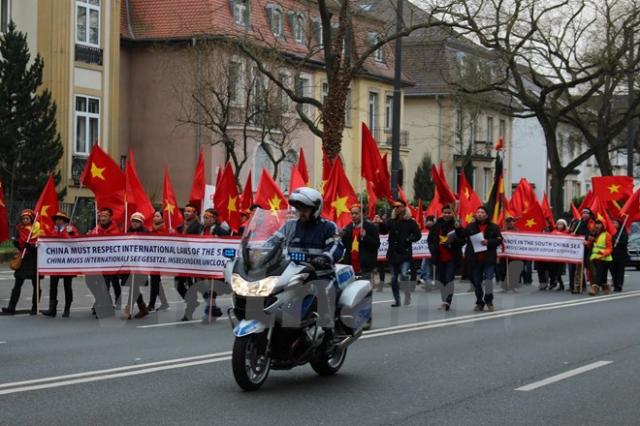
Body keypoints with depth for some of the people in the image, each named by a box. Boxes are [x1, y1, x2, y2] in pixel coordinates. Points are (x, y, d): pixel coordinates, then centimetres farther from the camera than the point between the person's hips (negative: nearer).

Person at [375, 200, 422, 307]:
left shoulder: (410, 222, -1)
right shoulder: (391, 221, 8)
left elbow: (418, 235, 1)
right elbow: (384, 231, -5)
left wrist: (408, 239, -13)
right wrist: (381, 224, -24)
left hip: (405, 254, -4)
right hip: (393, 254, 4)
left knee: (404, 275, -21)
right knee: (393, 279, 9)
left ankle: (408, 297, -8)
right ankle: (397, 300, 20)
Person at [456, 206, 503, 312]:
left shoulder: (494, 227, 2)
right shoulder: (471, 226, 9)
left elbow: (499, 240, -4)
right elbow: (462, 235, 4)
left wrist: (488, 242, -17)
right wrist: (458, 228, -14)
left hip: (489, 259, -3)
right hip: (474, 259, 3)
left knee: (488, 279, -13)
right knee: (476, 282, 9)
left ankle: (489, 300, 8)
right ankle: (479, 302, 24)